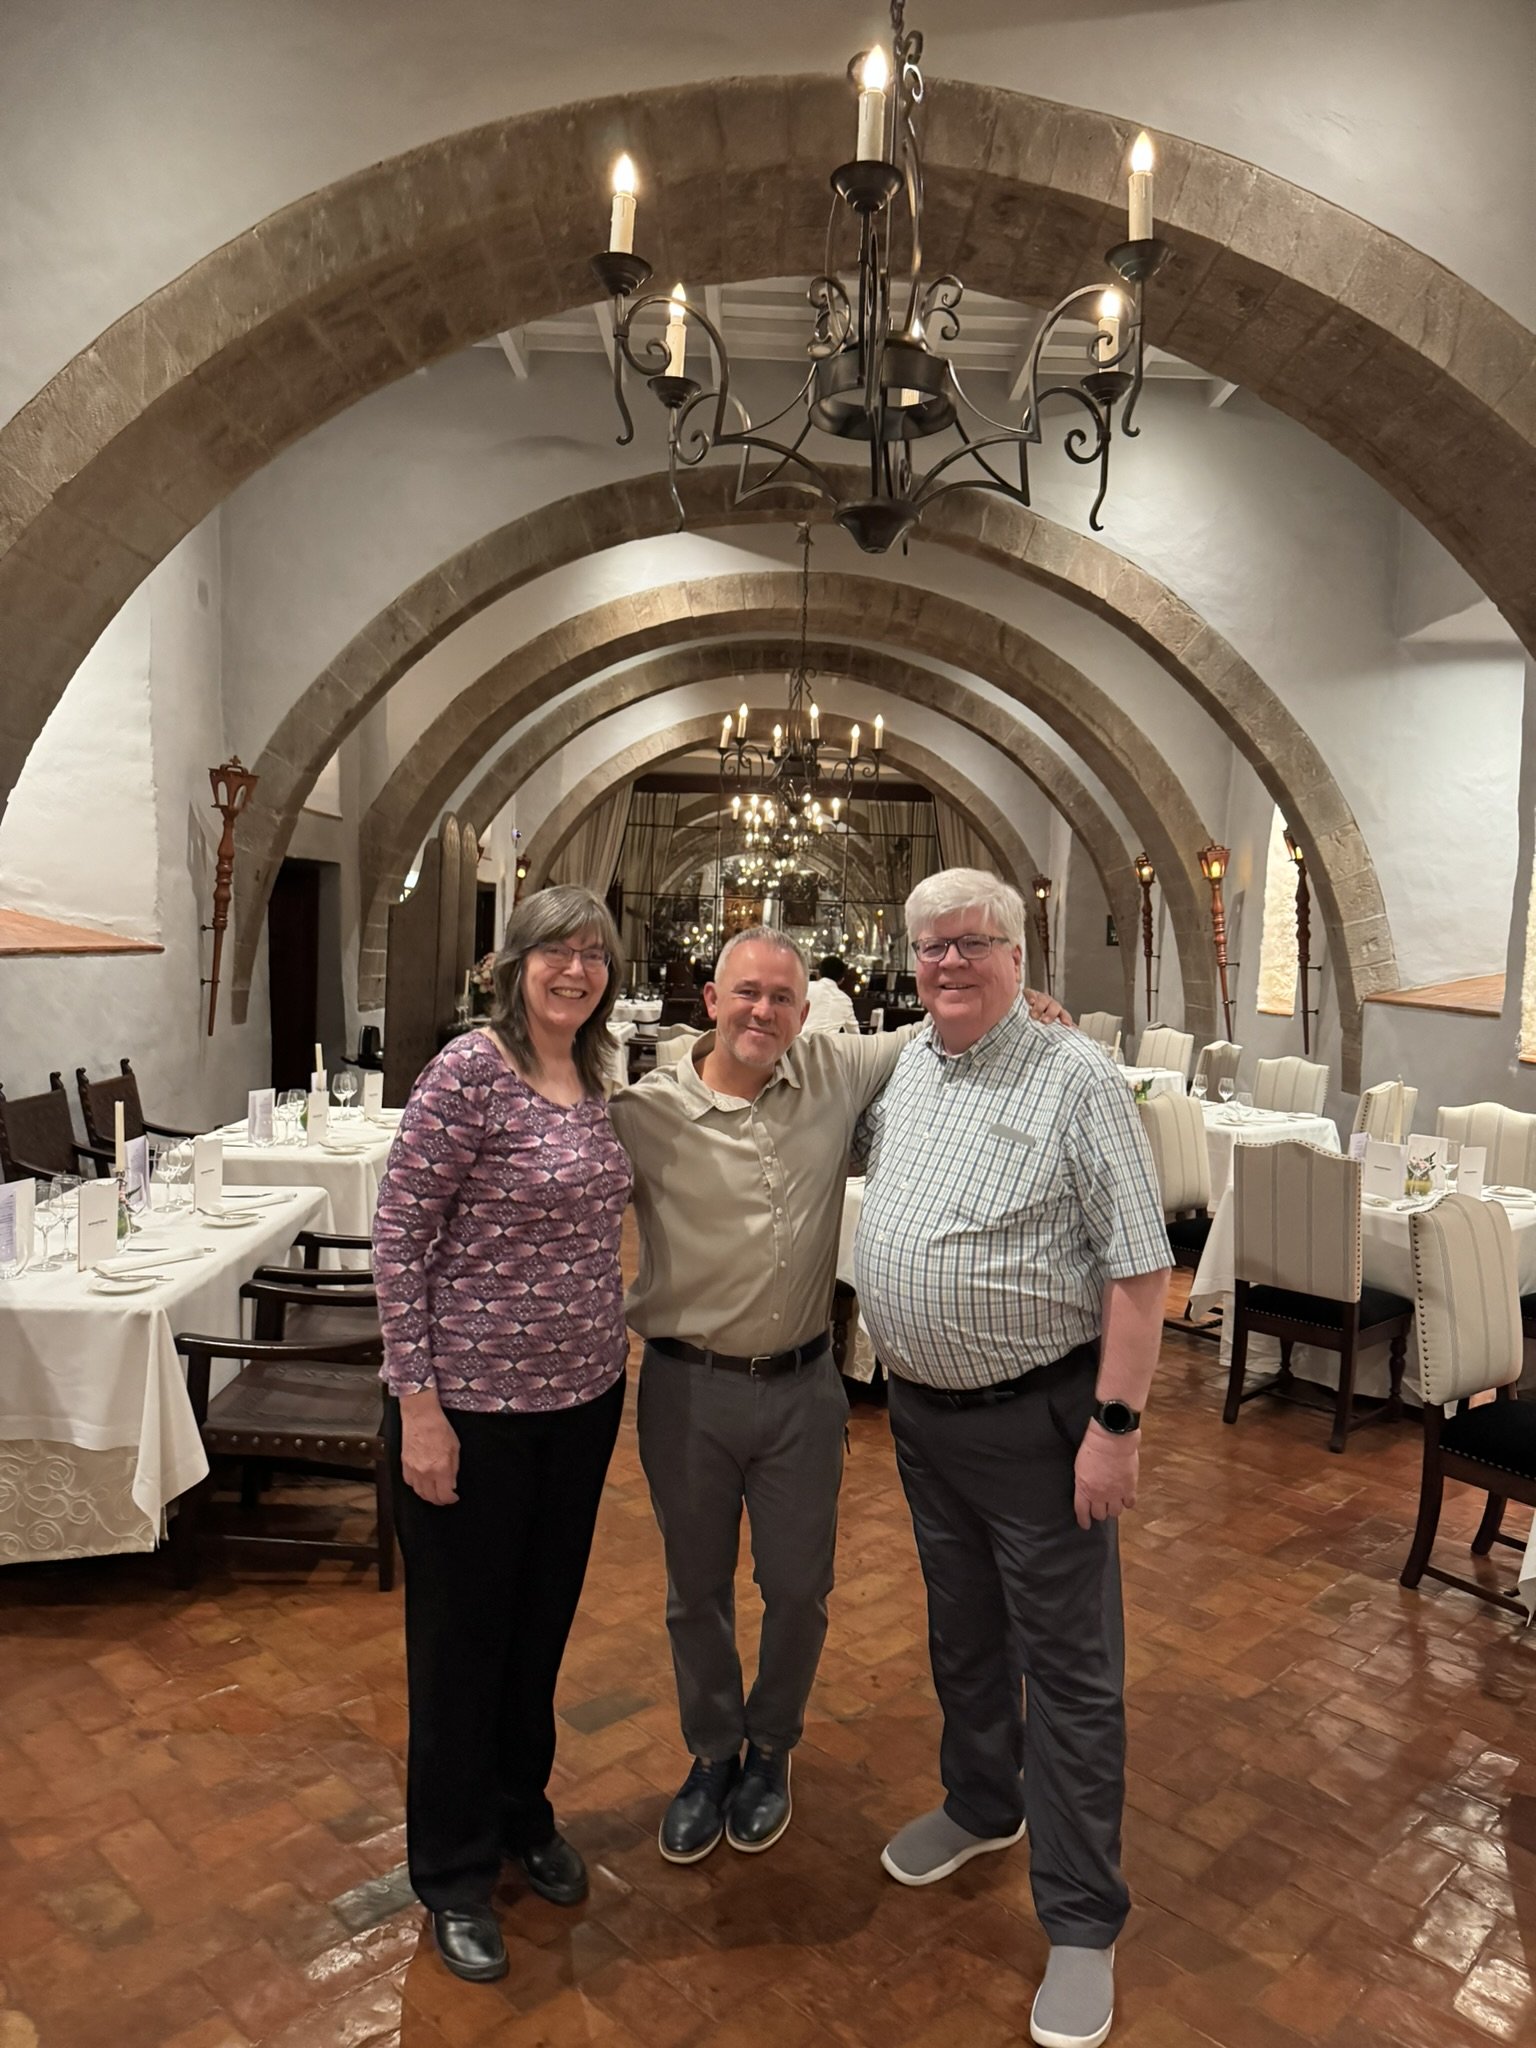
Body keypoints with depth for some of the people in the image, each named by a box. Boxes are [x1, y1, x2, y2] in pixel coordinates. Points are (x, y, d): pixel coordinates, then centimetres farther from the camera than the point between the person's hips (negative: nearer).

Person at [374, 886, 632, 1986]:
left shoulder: (592, 1079, 4)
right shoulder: (470, 1070, -17)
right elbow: (397, 1237, -16)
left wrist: (608, 1354, 13)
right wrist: (418, 1404, -17)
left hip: (583, 1396, 7)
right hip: (474, 1405, -6)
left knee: (544, 1616, 22)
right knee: (464, 1634, 12)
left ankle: (523, 1812, 45)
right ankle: (455, 1872, 34)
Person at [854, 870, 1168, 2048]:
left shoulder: (1075, 1077, -15)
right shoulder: (904, 1067, 4)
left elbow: (1137, 1264, -17)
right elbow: (849, 1152, 27)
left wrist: (1118, 1423, -19)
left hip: (1037, 1419, -6)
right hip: (922, 1411, 7)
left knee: (1068, 1669, 6)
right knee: (961, 1630, 24)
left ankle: (1082, 1925, 22)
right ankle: (982, 1805, 47)